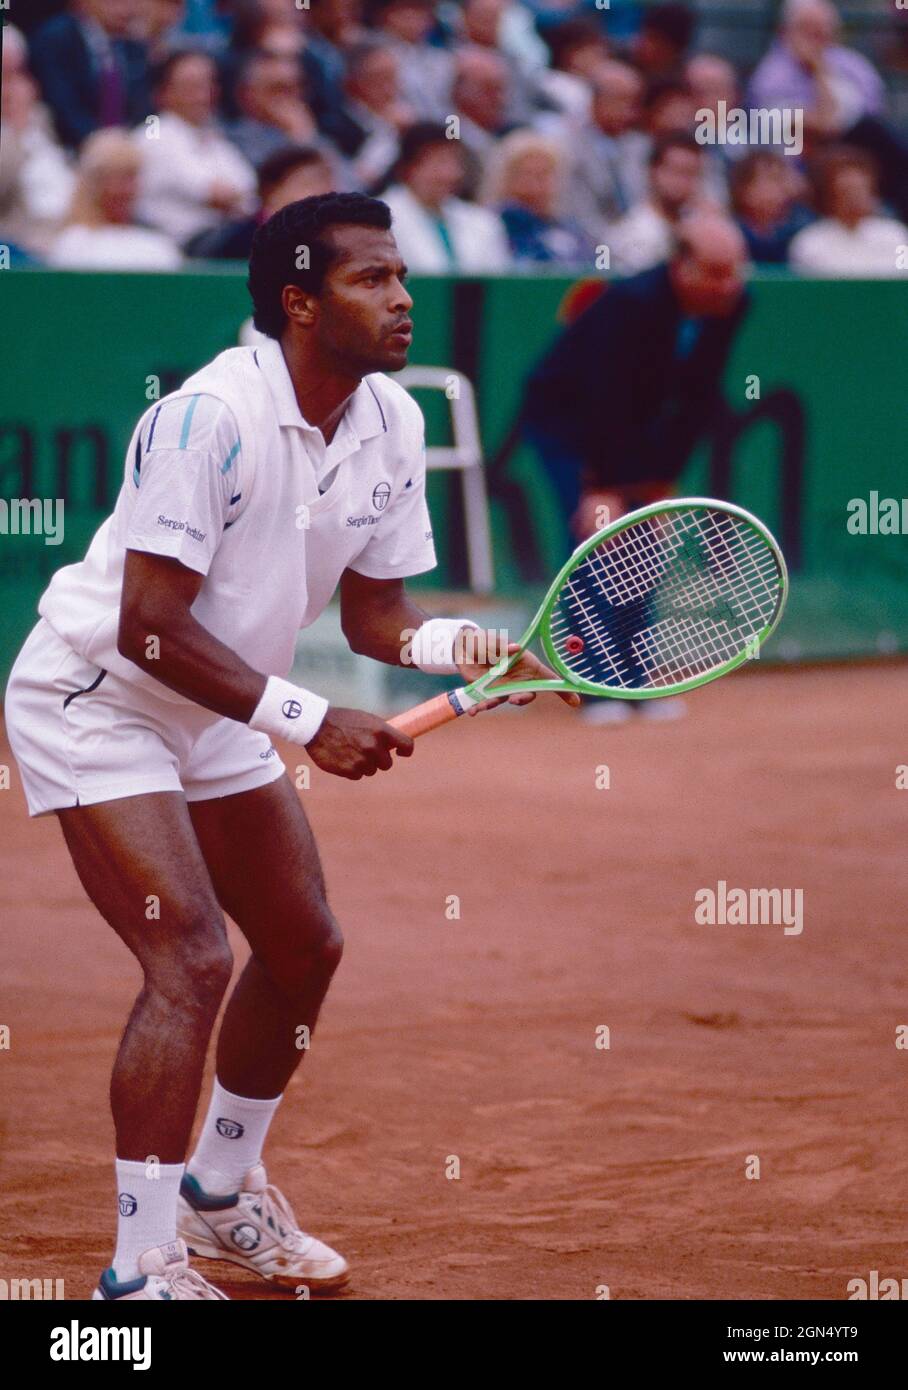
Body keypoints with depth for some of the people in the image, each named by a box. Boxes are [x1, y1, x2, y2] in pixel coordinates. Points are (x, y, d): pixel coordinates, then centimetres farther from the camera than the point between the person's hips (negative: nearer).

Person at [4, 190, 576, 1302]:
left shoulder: (391, 423, -5)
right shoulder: (208, 416, -29)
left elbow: (373, 611, 2)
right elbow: (149, 625, -30)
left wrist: (456, 645, -19)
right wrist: (307, 721, -30)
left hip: (218, 721, 9)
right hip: (94, 702, -9)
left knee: (303, 948, 15)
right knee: (192, 961, -19)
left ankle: (221, 1191, 36)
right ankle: (140, 1274, -13)